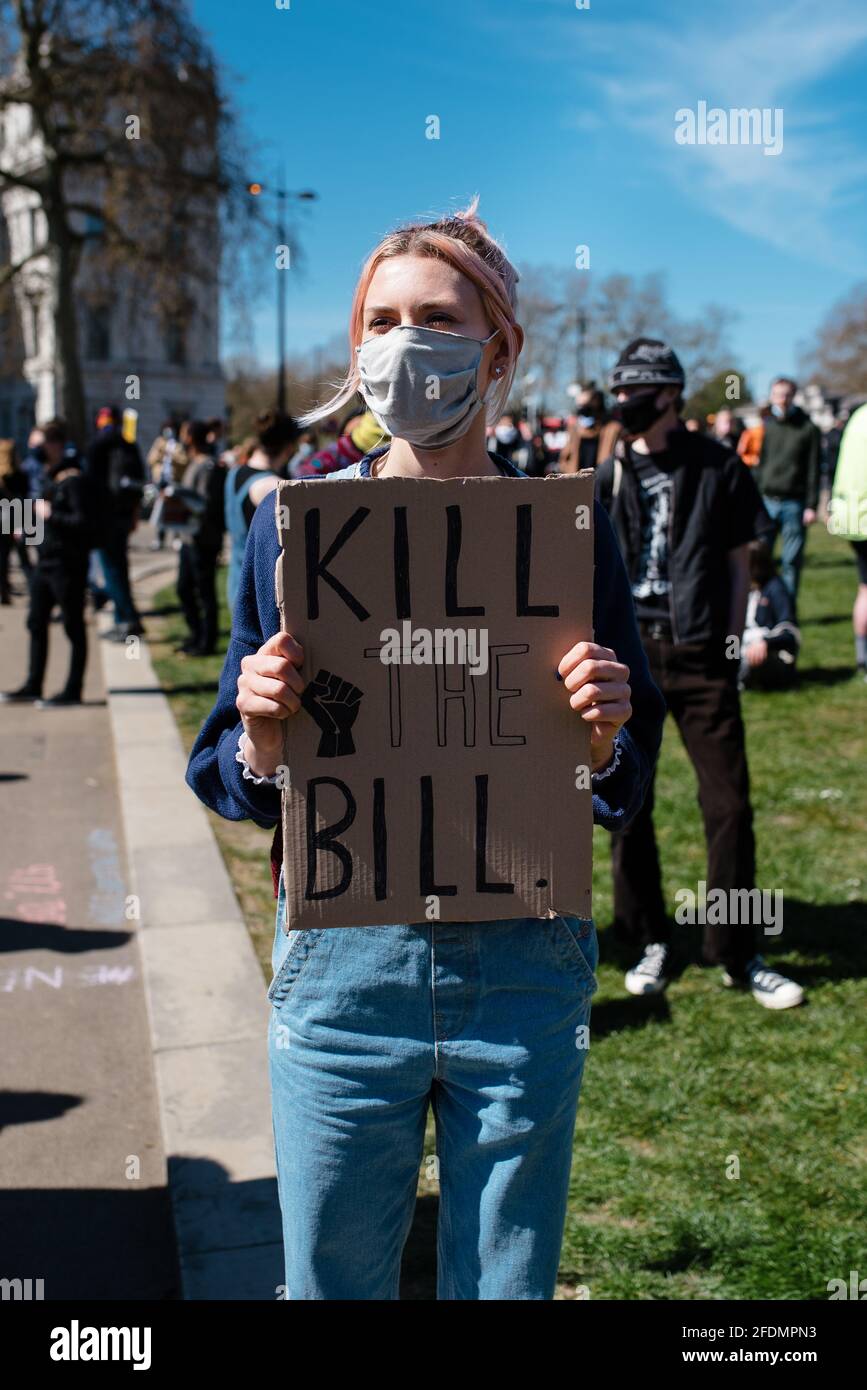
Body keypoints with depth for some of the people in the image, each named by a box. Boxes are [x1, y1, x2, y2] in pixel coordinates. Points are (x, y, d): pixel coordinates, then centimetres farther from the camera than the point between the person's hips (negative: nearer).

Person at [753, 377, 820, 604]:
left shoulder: (807, 428, 3)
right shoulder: (764, 426, 8)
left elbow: (813, 470, 2)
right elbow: (756, 464, 11)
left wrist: (811, 506, -5)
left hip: (794, 503, -2)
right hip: (765, 501, 2)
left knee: (792, 560, 2)